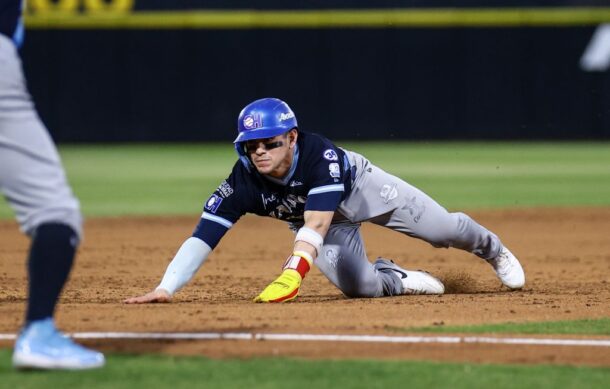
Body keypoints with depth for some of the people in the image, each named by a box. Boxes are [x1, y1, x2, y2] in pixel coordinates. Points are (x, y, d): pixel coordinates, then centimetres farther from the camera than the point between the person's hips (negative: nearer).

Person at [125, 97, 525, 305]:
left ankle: (491, 249, 42)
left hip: (363, 187, -2)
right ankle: (398, 278, 19)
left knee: (446, 230, 5)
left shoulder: (320, 154, -42)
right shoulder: (242, 184, -34)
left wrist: (291, 274, -66)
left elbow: (316, 224, -51)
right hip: (320, 220, 2)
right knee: (359, 286, -18)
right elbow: (203, 236, -40)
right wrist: (165, 289, -55)